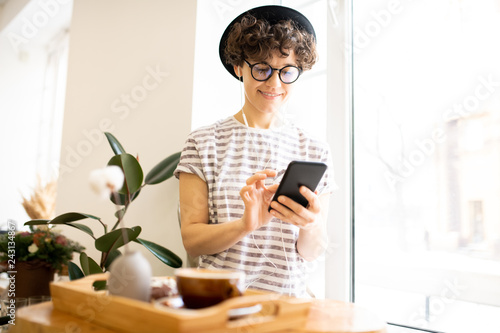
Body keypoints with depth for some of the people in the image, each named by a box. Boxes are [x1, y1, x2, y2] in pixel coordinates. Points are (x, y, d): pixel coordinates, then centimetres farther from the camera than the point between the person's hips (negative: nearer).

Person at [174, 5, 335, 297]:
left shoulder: (316, 151, 4)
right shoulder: (204, 143, 1)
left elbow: (312, 253, 4)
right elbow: (191, 240, -2)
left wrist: (310, 226, -18)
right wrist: (245, 225, -20)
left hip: (287, 298, 2)